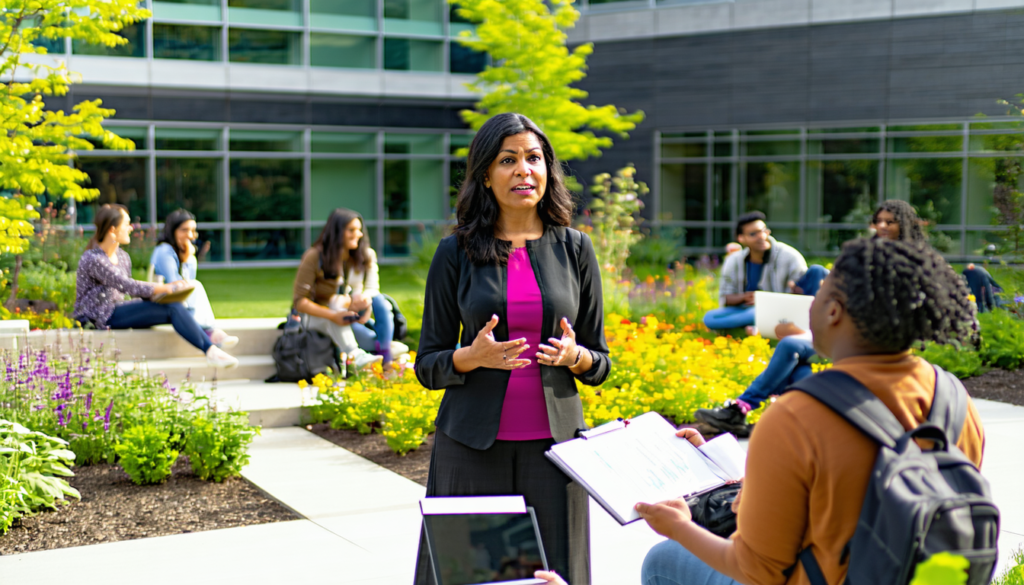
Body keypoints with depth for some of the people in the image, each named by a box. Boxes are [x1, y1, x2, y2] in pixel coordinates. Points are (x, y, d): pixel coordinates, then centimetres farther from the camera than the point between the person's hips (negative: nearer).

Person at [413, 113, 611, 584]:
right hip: (472, 444, -1)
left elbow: (600, 363, 11)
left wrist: (573, 355, -11)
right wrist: (474, 356, -16)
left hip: (554, 439, 1)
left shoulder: (574, 249, 5)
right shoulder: (456, 253, 1)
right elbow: (427, 365, 4)